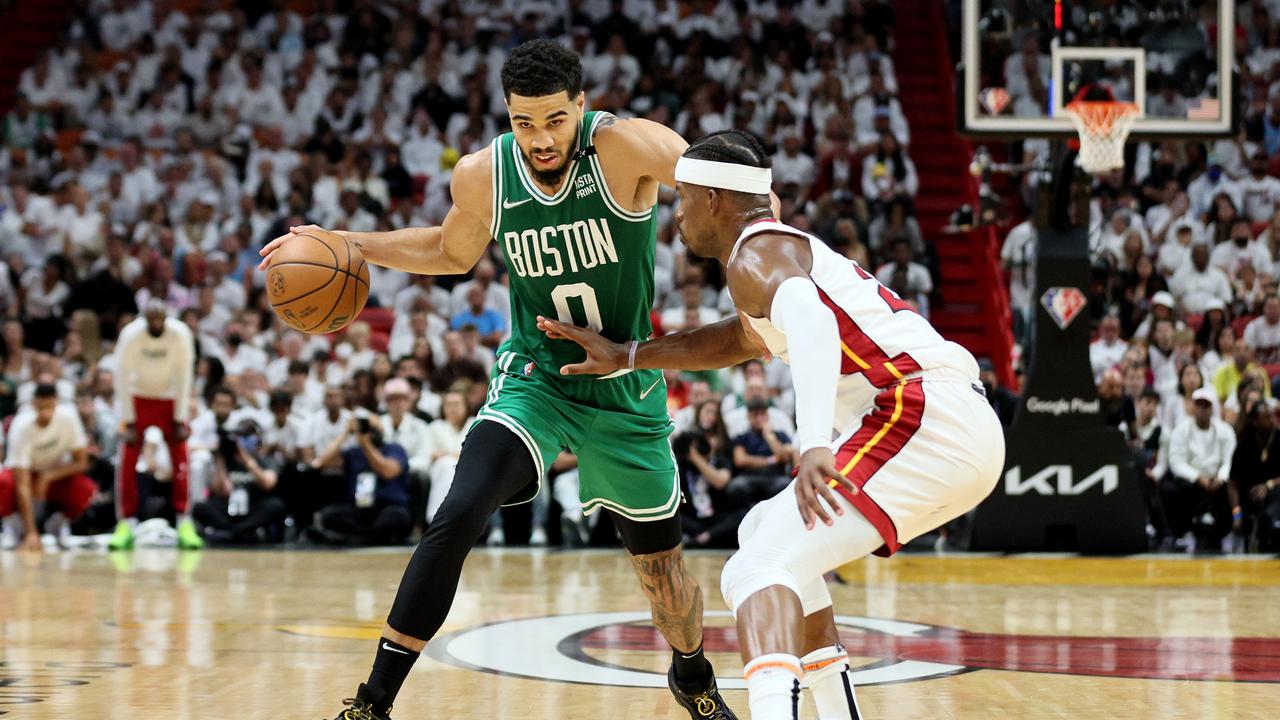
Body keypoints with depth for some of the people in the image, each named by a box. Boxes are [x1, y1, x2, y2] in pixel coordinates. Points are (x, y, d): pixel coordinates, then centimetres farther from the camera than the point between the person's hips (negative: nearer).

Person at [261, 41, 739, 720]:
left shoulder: (626, 146, -23)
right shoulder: (482, 175, -12)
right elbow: (454, 252, 10)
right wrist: (349, 244, 1)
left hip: (626, 386, 0)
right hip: (535, 374, 0)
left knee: (660, 562, 12)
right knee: (459, 516, -23)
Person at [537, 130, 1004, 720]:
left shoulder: (754, 255, -3)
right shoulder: (792, 248, 28)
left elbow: (812, 321, -25)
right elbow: (746, 338, 48)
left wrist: (814, 445, -38)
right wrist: (626, 356, 48)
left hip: (923, 417, -10)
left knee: (759, 569, -20)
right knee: (768, 534, 27)